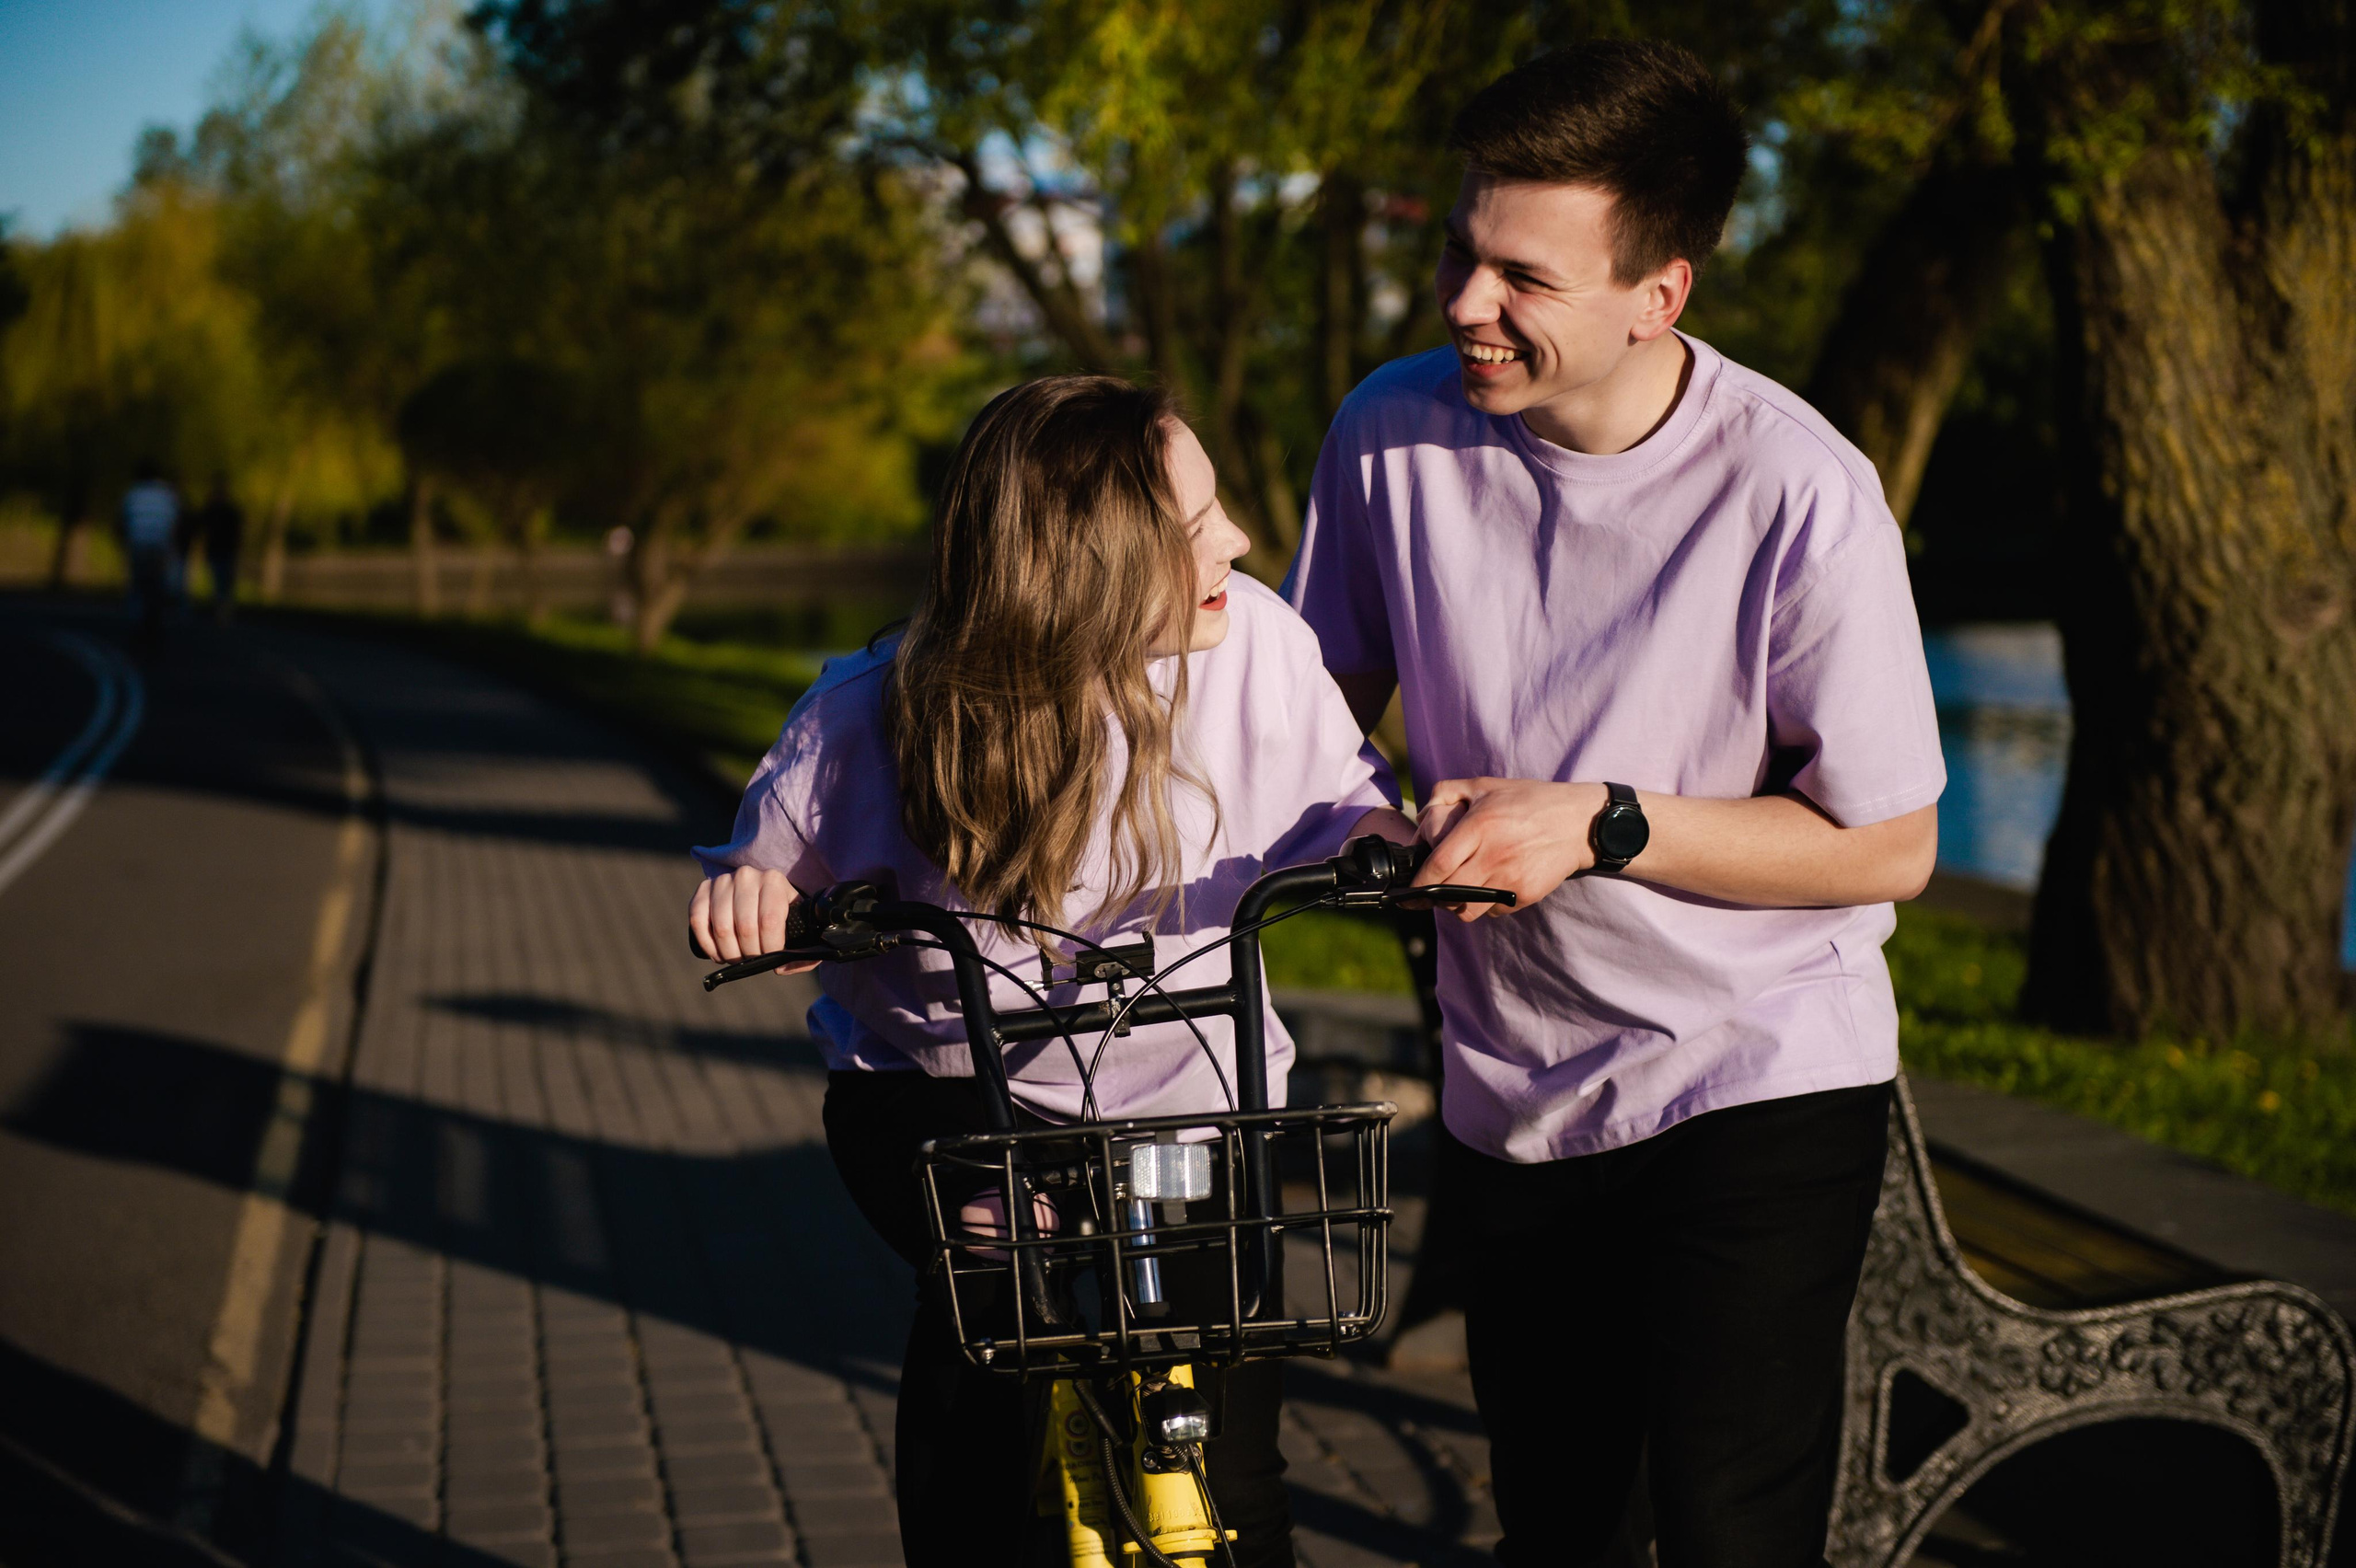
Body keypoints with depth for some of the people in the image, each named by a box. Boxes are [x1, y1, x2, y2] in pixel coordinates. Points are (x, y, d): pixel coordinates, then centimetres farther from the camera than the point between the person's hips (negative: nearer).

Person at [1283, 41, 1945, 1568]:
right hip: (1515, 1084, 4)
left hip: (1759, 1079, -4)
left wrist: (1601, 824, -24)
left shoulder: (1799, 493, -20)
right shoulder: (1396, 432, -9)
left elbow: (1888, 848, -15)